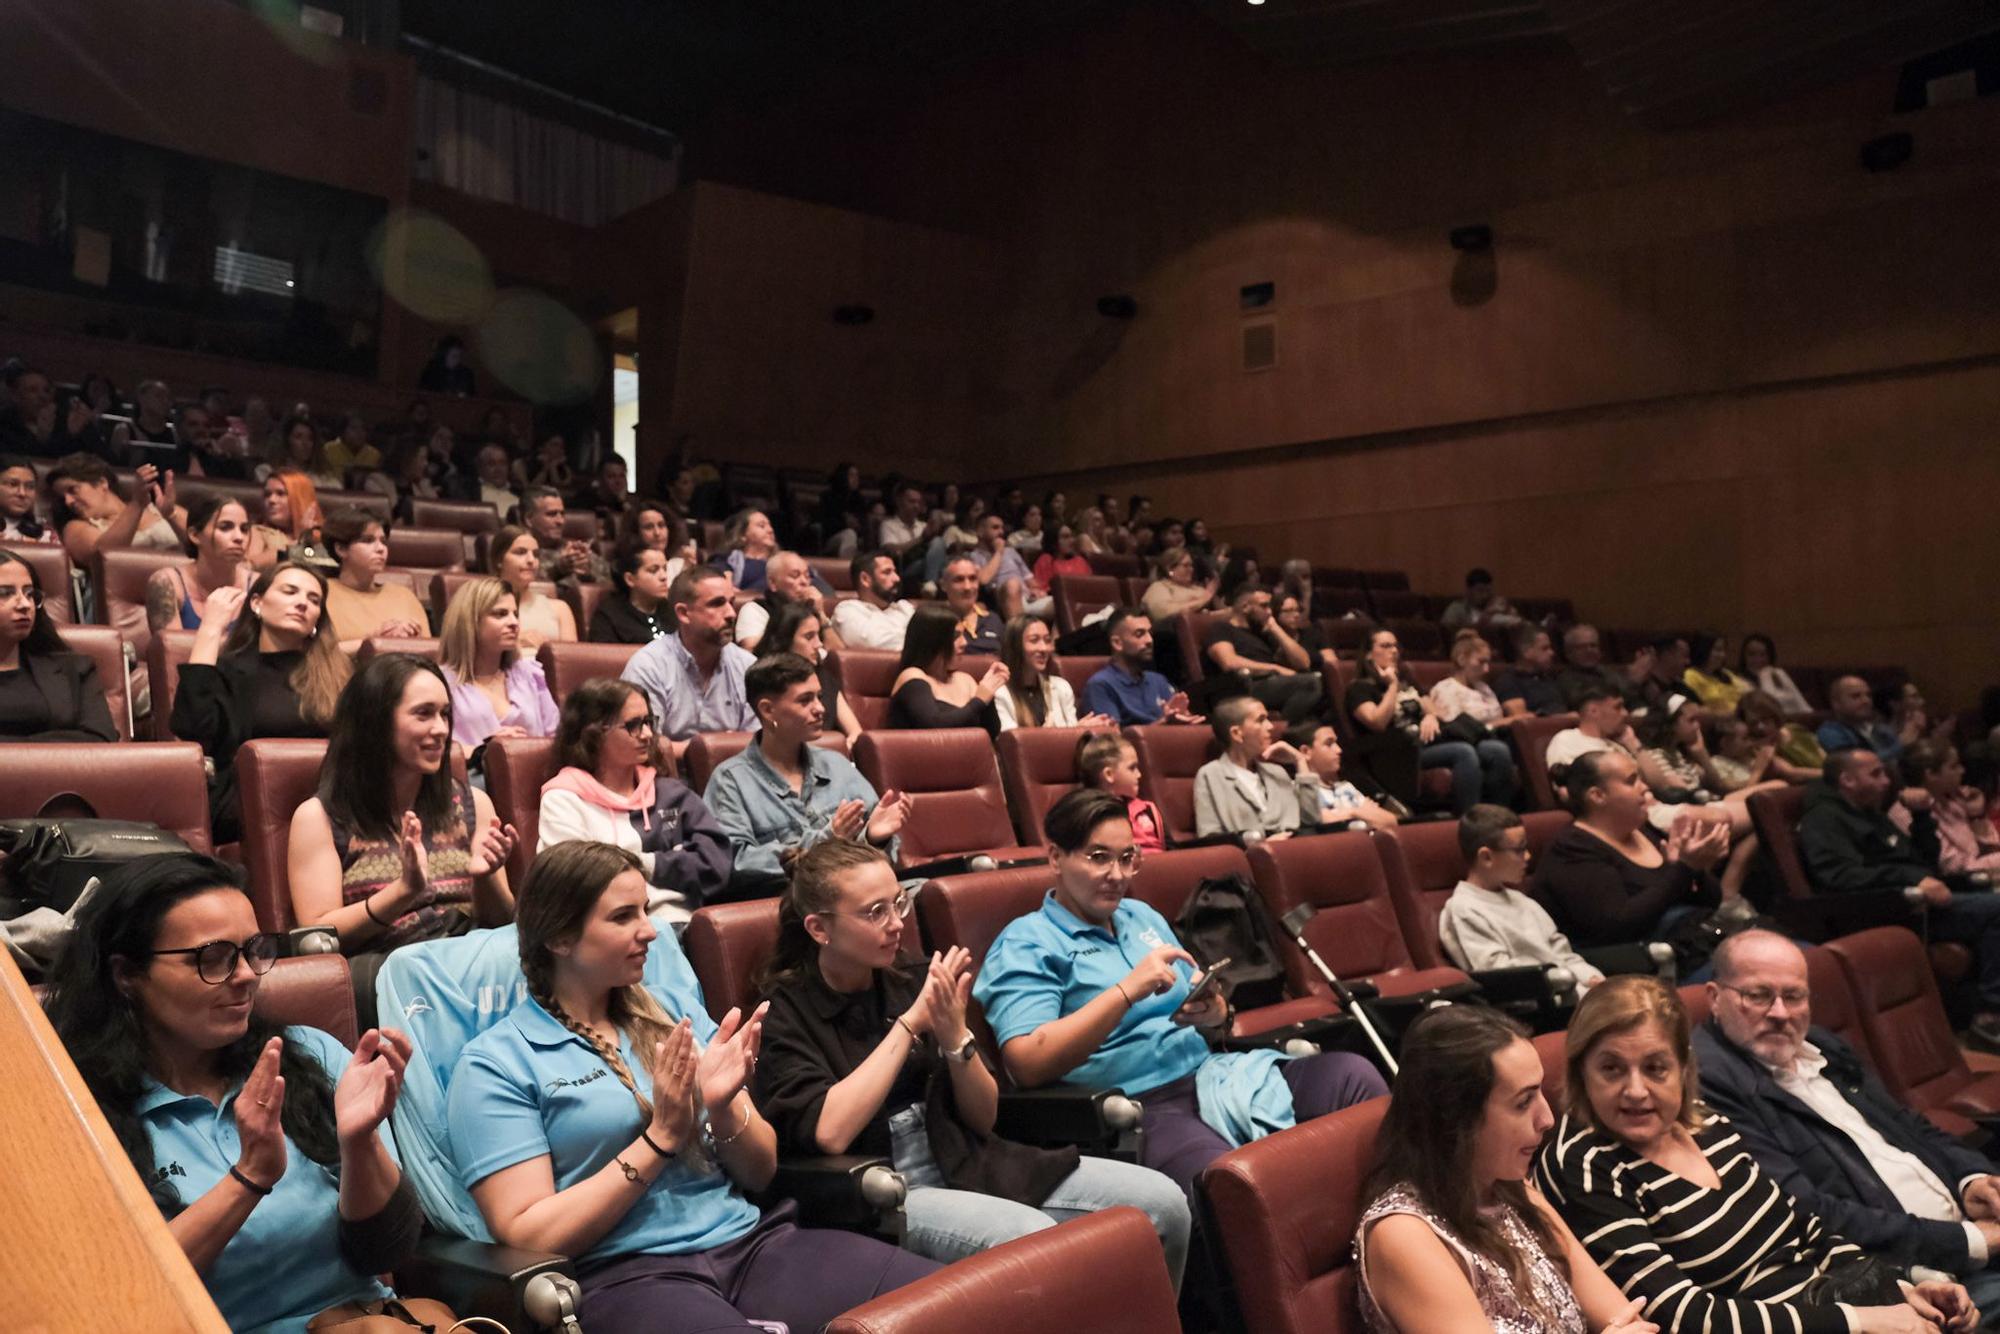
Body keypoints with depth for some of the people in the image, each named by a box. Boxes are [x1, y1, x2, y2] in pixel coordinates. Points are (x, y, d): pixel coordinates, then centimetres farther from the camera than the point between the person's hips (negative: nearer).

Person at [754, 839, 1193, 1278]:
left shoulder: (912, 981, 8)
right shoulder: (785, 1011, -4)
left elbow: (983, 1119, 9)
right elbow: (829, 1132, -21)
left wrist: (955, 1036, -11)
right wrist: (910, 1022, -16)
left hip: (968, 1164, 6)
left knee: (1164, 1203, -8)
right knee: (1038, 1242, -34)